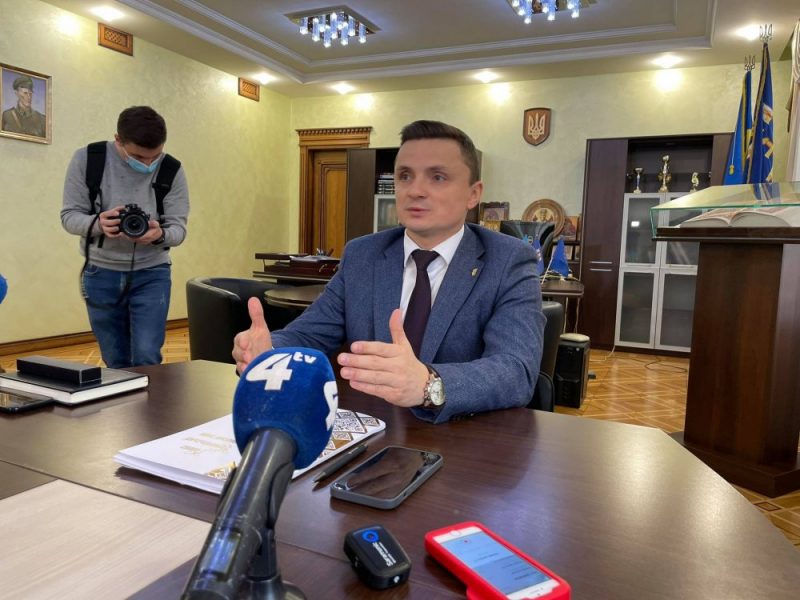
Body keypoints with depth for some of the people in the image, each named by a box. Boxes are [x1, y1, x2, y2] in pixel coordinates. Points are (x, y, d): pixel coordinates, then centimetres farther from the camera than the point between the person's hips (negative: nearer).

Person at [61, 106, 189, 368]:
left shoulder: (172, 170, -9)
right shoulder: (86, 159, -9)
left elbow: (178, 228, -9)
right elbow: (69, 215, -6)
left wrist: (160, 234, -32)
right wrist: (97, 223, -28)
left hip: (151, 274, -1)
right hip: (100, 273, 1)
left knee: (147, 358, -9)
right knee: (115, 361, 11)